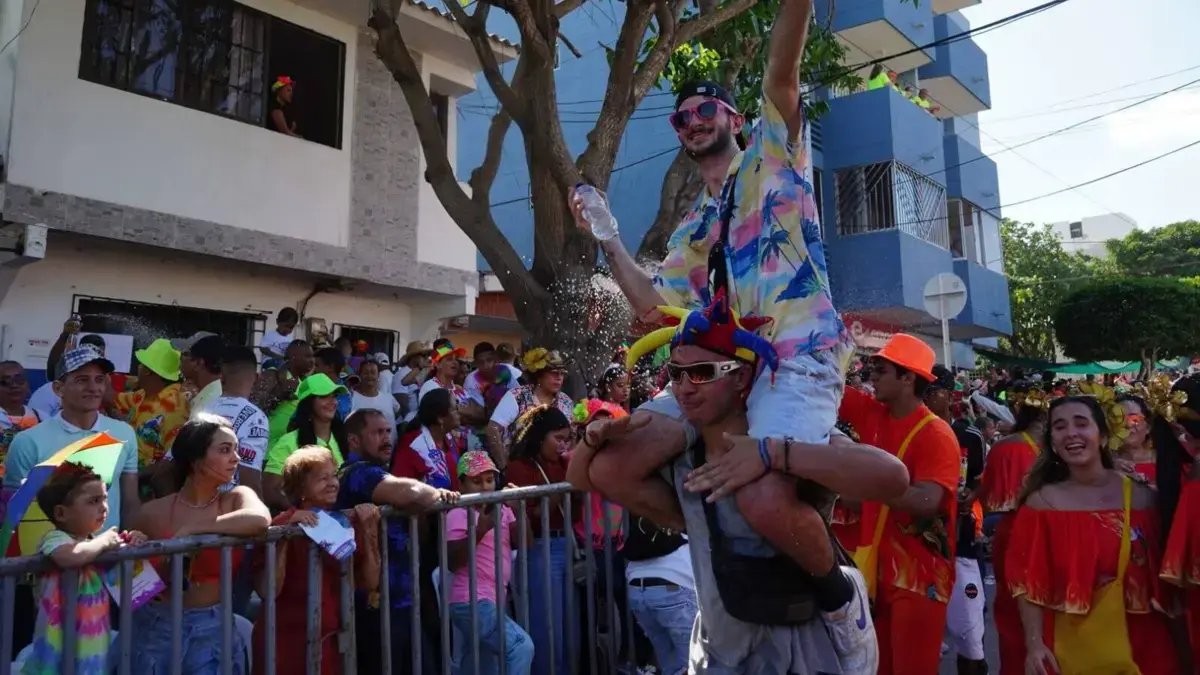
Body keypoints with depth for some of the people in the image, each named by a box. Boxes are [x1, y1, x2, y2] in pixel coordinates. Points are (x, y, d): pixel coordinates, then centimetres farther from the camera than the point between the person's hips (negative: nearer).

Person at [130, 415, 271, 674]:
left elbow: (260, 519, -30)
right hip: (156, 627, 1)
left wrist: (190, 530, -23)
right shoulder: (153, 512, -4)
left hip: (213, 628, 0)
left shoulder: (236, 498, -5)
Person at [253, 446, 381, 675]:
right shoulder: (283, 525, -11)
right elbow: (267, 591, -20)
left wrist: (368, 530, -13)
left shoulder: (345, 523, 1)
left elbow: (369, 584, -3)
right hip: (286, 643, -4)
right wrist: (285, 533, -26)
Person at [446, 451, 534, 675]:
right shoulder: (459, 515, -10)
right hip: (472, 602, -8)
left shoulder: (502, 509, 10)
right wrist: (480, 530, -30)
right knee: (521, 646, -21)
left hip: (493, 600, 8)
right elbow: (453, 562, -21)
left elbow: (525, 541, 1)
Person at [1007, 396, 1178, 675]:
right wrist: (1034, 643, -14)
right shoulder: (1042, 502, -6)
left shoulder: (1141, 497, -2)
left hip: (1139, 643, 2)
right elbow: (1028, 581, -7)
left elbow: (1160, 576, 3)